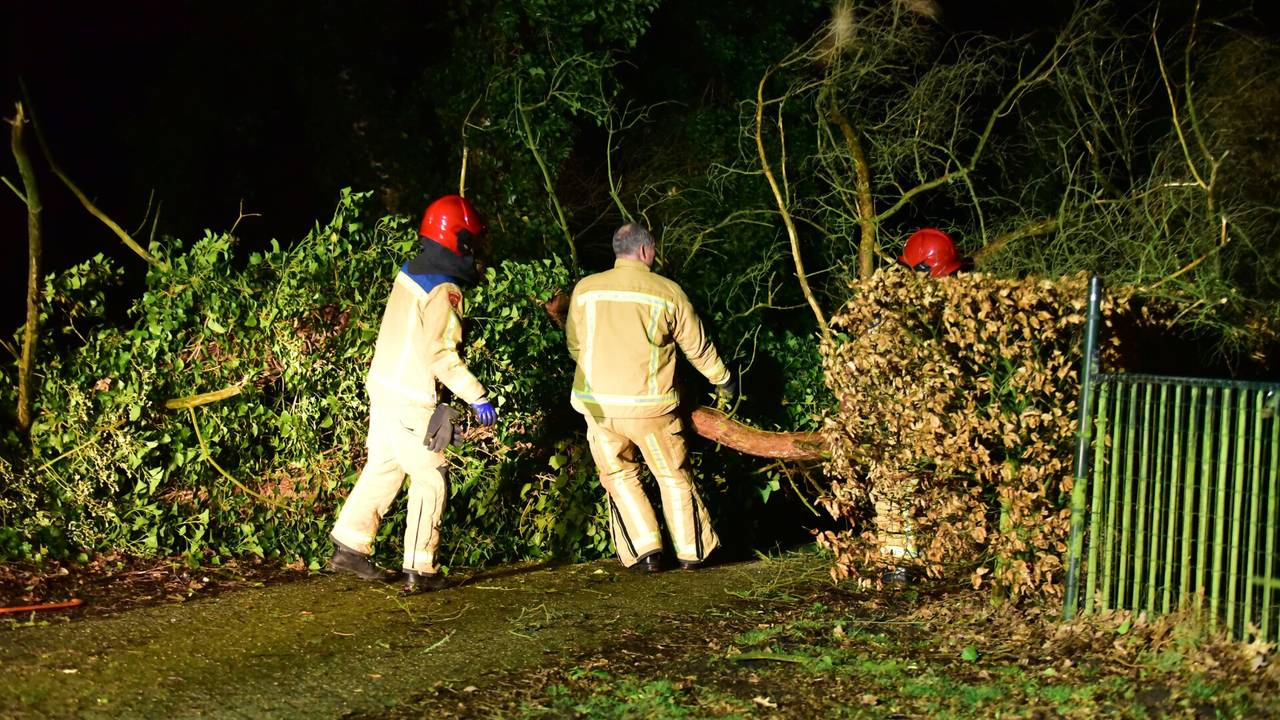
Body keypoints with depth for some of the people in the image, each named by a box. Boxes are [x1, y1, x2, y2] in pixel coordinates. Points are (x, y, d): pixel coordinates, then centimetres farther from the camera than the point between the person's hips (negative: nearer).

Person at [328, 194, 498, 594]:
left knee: (382, 468, 19)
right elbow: (440, 353, -24)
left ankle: (349, 546, 24)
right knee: (430, 479, 1)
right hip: (410, 402, -8)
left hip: (382, 387, 8)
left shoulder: (409, 272, 7)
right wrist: (476, 396, -22)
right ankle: (419, 570, 3)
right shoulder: (443, 290, -19)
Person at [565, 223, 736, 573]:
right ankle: (690, 551, 19)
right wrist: (723, 380, 23)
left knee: (620, 475, 15)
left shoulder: (585, 289, 1)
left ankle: (645, 551, 8)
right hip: (649, 405, -1)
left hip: (598, 403, 2)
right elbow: (698, 346, 6)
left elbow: (574, 346, 10)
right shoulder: (667, 292, -3)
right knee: (673, 475, 14)